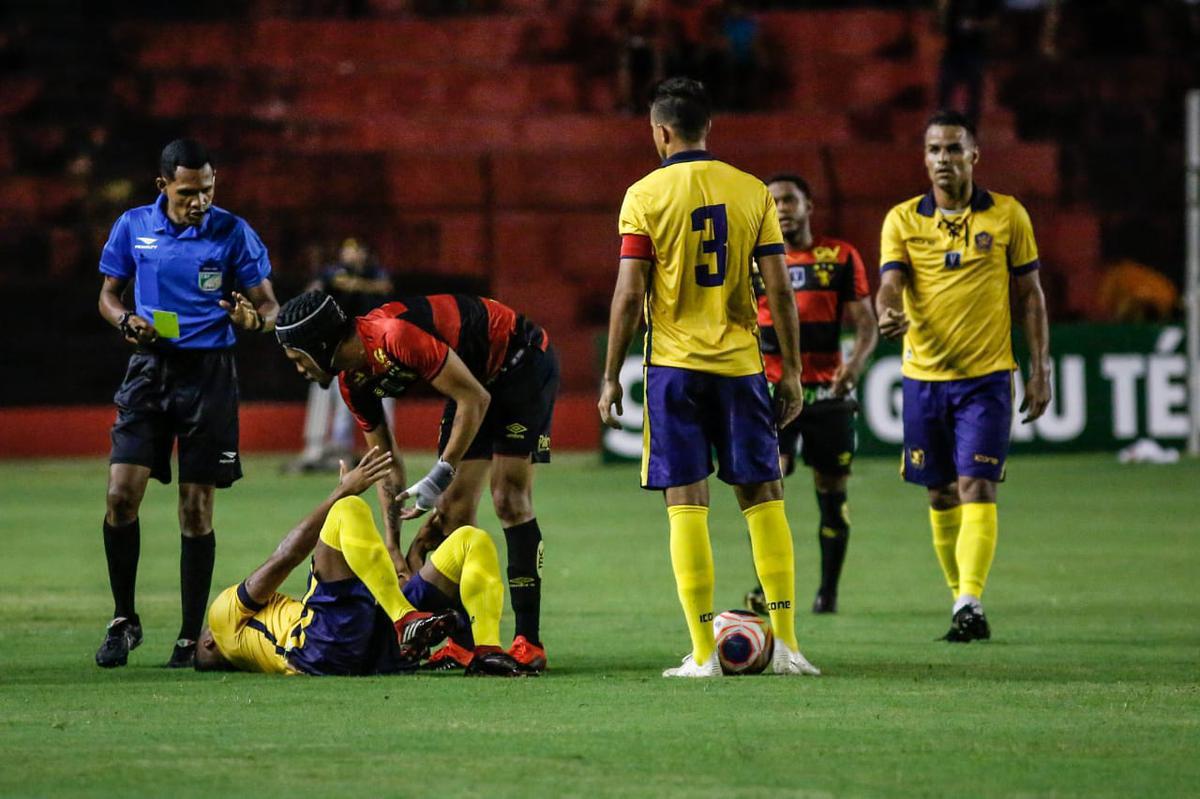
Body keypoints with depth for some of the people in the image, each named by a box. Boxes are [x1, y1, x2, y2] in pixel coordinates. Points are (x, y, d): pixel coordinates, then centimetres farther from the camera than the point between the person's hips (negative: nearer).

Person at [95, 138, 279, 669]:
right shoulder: (133, 227, 3)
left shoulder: (233, 233, -3)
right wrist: (126, 320, -8)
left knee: (196, 510, 0)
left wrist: (252, 320, -22)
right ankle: (124, 621, 5)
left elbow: (269, 308, 1)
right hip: (149, 368, 2)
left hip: (209, 372, -2)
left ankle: (191, 636, 9)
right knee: (121, 496, -11)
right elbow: (108, 293, 15)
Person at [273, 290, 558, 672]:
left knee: (509, 498, -15)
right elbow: (386, 462, 5)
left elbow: (475, 399, -27)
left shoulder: (396, 336, -33)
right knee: (455, 508, 2)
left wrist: (441, 475, -24)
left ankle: (529, 641, -15)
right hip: (479, 376, 9)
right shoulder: (353, 381, -5)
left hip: (523, 362, -9)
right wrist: (392, 546, 0)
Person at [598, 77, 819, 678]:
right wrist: (791, 371, 8)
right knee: (762, 496, 8)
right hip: (740, 361, 2)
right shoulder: (752, 191, 3)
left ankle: (703, 653, -5)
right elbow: (779, 291, 1)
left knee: (686, 503, -1)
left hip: (674, 364, -2)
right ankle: (785, 643, 4)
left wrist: (611, 378, 0)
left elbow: (629, 296, -7)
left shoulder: (645, 195, -4)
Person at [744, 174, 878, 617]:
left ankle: (828, 592, 16)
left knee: (832, 492, 4)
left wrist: (856, 361, -16)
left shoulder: (841, 257, 5)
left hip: (827, 392, 0)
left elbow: (866, 322, 3)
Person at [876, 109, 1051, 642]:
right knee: (941, 494, 9)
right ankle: (961, 598, 23)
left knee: (976, 487, -14)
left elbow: (1030, 294, 7)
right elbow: (891, 284, -8)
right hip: (924, 375, 2)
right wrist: (888, 313, -32)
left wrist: (1040, 369, 2)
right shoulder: (902, 219, 3)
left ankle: (970, 604, -22)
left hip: (986, 376, -2)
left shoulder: (1008, 215, 2)